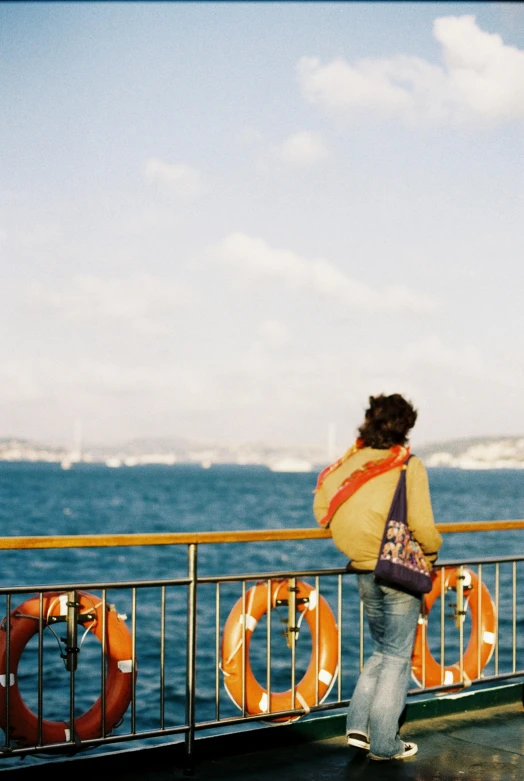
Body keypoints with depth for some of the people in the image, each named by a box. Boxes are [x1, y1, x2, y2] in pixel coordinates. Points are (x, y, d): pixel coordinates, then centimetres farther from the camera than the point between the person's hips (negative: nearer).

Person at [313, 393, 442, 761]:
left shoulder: (348, 464, 1)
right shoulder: (409, 466, -10)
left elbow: (322, 511, 3)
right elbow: (422, 527, -15)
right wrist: (433, 552, 6)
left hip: (364, 572, 4)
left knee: (382, 651, 21)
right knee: (397, 657, 7)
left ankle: (359, 726, 12)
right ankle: (384, 743, 10)